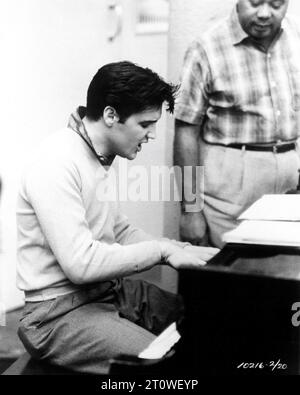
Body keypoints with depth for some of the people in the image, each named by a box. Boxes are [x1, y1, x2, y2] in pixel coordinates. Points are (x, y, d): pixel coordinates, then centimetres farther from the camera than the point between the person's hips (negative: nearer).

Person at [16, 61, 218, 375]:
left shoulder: (101, 158, 9)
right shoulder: (55, 166, -22)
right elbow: (81, 263, -27)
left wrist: (183, 251, 2)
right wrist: (161, 250, -19)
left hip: (109, 288, 9)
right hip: (62, 311, -9)